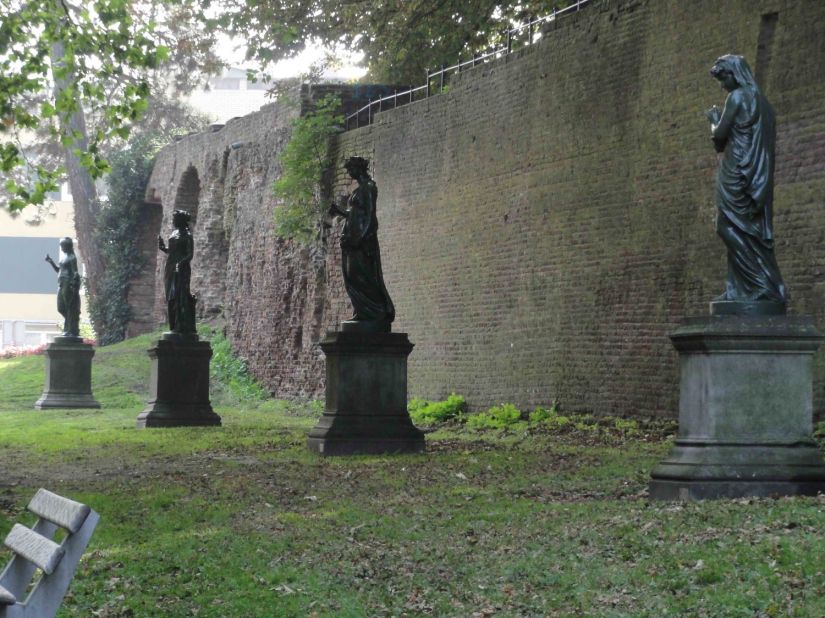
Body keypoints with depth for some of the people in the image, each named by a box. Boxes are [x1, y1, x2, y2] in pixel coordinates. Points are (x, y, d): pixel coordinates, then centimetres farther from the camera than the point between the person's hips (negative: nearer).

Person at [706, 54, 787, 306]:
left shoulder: (737, 97, -7)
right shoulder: (763, 102, 19)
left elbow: (720, 134, -10)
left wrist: (714, 120, 12)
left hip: (738, 173, -9)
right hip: (759, 178, 9)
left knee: (731, 226, -8)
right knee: (755, 233, 7)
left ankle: (762, 285, -15)